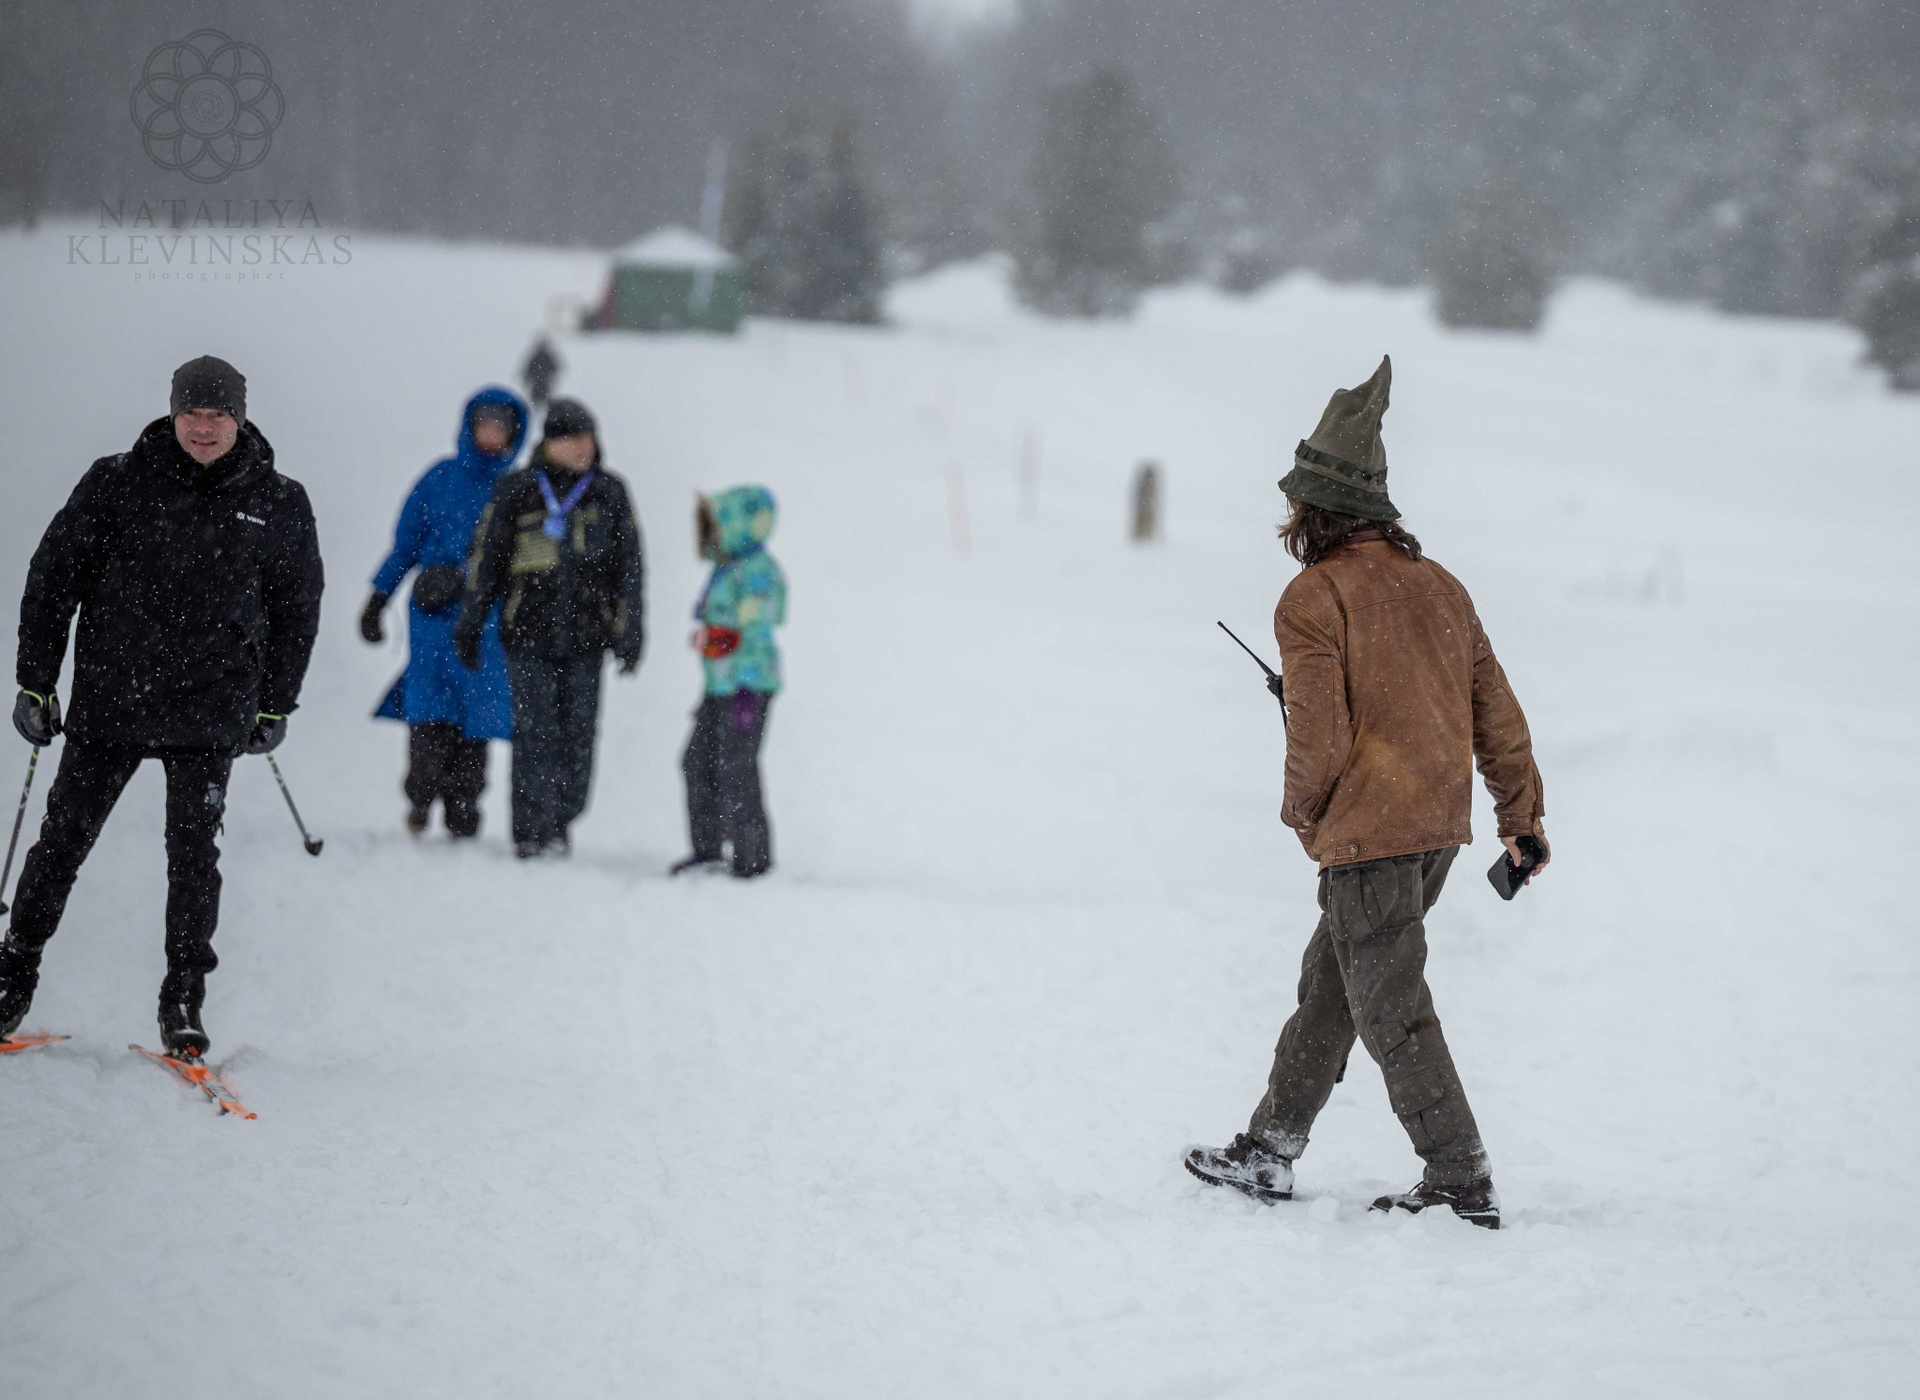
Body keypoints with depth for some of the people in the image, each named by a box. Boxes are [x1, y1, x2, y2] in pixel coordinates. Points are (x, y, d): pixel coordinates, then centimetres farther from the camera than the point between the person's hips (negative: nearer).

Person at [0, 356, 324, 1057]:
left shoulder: (276, 505, 2)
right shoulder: (116, 485, -3)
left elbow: (297, 606, 15)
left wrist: (277, 703, 16)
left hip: (211, 713, 0)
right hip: (109, 701, 0)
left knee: (193, 853, -3)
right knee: (64, 839, 5)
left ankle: (184, 999, 7)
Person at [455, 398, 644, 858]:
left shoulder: (609, 493, 8)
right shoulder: (517, 491, 3)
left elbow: (629, 566, 11)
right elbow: (486, 558, 9)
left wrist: (631, 632, 5)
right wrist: (469, 625, 8)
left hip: (586, 633, 2)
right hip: (529, 632, -2)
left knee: (577, 732, 1)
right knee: (534, 730, -9)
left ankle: (560, 822, 15)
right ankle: (532, 830, -6)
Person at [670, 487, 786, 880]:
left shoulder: (756, 571, -13)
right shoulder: (727, 569, 18)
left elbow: (756, 631, -19)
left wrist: (748, 691, -24)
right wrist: (710, 694, 26)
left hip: (749, 685, -10)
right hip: (720, 689, 10)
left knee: (735, 773, -8)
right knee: (698, 763, 11)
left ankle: (752, 858, -2)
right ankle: (708, 848, 20)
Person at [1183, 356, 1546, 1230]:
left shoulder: (1313, 600, -13)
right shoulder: (1436, 583, 9)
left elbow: (1320, 737, -17)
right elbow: (1495, 709, 11)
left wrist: (1302, 812, 3)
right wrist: (1522, 816, 18)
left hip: (1368, 832, -8)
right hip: (1440, 824, 8)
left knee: (1392, 1012, 0)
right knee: (1330, 985, 19)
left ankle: (1461, 1184, 0)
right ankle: (1269, 1152, 26)